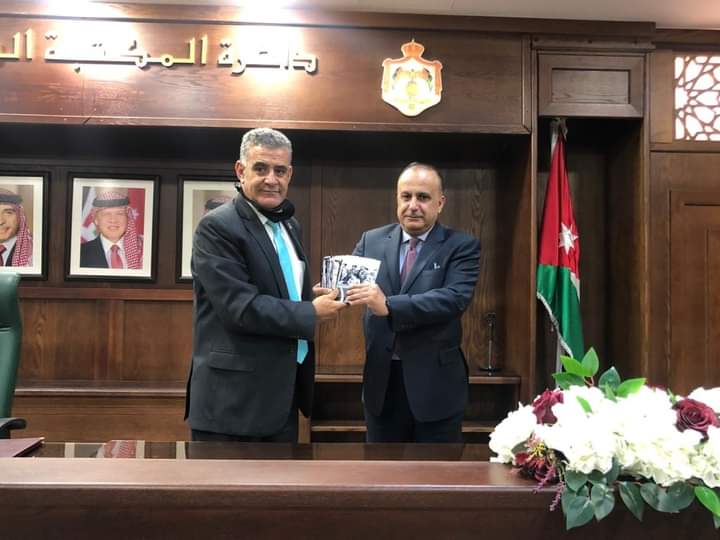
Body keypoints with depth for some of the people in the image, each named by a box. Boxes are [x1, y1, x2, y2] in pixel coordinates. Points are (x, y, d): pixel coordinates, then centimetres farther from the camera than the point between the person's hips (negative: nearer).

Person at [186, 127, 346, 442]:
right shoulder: (217, 227, -14)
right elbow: (240, 307, -22)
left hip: (283, 391, 8)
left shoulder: (290, 225, 13)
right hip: (233, 397, -8)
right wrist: (311, 314, -14)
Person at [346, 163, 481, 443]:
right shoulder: (372, 240, 6)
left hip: (436, 381, -3)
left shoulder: (461, 246, -5)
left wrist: (389, 306, -31)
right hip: (381, 379, 3)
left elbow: (455, 298, -20)